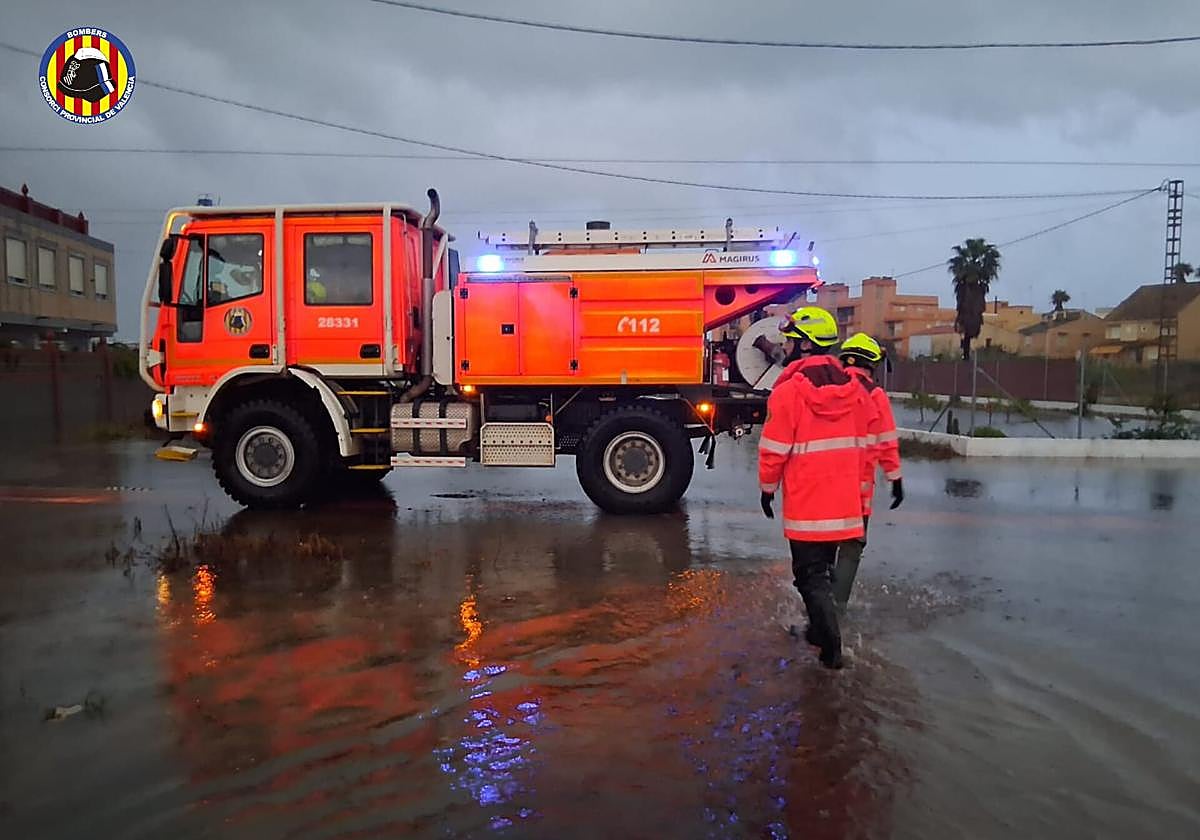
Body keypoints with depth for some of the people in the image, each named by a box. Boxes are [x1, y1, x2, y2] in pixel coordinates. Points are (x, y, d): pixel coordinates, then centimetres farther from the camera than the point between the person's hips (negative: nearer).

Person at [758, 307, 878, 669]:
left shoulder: (789, 390, -16)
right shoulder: (853, 389, 4)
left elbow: (774, 449, -12)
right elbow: (861, 443, 11)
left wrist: (768, 487, 2)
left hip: (805, 501, -6)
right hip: (845, 500, 6)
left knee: (810, 572, 4)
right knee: (824, 566, 22)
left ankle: (831, 646, 1)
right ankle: (820, 629, 33)